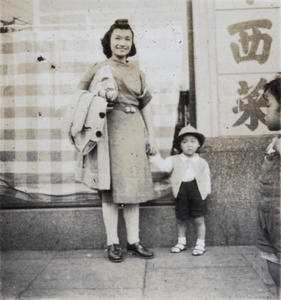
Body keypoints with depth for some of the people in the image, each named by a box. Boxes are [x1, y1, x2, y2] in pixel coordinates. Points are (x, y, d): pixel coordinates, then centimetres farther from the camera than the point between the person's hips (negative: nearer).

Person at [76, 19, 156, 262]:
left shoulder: (137, 71, 16)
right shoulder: (99, 68, 7)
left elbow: (145, 104, 15)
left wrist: (151, 135, 11)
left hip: (134, 129, 4)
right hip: (111, 129, -3)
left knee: (133, 185, 5)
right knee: (111, 186, -1)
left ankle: (134, 241, 15)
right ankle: (112, 243, 10)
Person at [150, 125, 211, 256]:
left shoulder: (202, 162, 4)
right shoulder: (175, 160, 3)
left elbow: (206, 179, 8)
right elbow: (164, 166, -9)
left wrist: (206, 192, 2)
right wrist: (155, 157, -18)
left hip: (197, 191, -1)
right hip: (181, 191, 1)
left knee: (199, 220, 5)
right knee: (180, 219, 13)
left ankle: (200, 244, 20)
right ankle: (181, 242, 31)